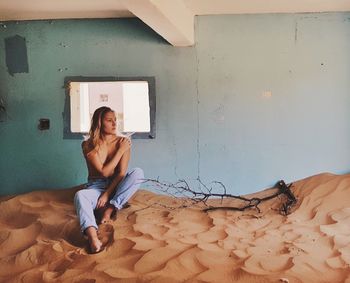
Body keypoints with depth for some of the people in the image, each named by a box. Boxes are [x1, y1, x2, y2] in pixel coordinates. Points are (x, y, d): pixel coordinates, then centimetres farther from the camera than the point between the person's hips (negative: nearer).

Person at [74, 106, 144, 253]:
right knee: (80, 195, -36)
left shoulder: (123, 142, -3)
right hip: (96, 187, -1)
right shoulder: (88, 145, -6)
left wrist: (107, 194, -18)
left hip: (115, 187, 2)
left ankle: (110, 209, -23)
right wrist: (121, 151, -13)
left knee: (138, 172, -27)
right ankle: (92, 236, -60)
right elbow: (104, 172, -13)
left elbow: (122, 173, -8)